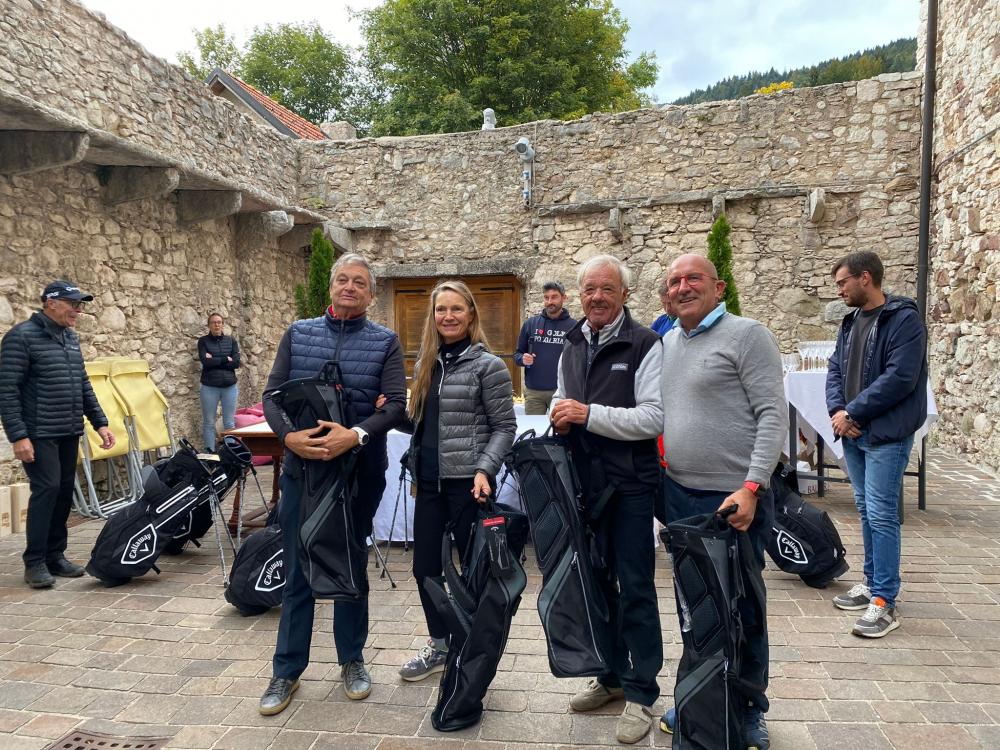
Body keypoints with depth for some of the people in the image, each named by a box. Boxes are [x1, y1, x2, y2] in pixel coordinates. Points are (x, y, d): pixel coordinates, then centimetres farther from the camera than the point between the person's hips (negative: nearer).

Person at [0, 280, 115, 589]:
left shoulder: (71, 337, 12)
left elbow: (83, 384, 17)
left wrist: (100, 422, 11)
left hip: (69, 433, 7)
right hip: (38, 433, -7)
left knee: (64, 492, 8)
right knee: (46, 489, -10)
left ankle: (55, 556, 18)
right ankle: (34, 562, 1)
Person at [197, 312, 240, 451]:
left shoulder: (231, 341, 8)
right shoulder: (203, 341, 3)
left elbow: (236, 363, -4)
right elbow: (205, 362, -12)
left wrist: (214, 361, -7)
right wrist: (226, 359, -6)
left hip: (230, 386, 2)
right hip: (209, 387, -1)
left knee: (230, 423, 3)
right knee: (209, 423, 2)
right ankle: (210, 453, 8)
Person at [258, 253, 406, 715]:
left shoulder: (385, 342, 0)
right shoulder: (297, 334, 5)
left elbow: (396, 404, -9)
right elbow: (272, 396, 0)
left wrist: (356, 435, -25)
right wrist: (289, 436, -19)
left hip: (361, 469, -1)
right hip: (302, 466, 1)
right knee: (297, 571, 9)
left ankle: (352, 660, 31)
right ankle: (287, 670, 25)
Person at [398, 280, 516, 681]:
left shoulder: (487, 365, -8)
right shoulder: (426, 364, 11)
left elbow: (504, 427, -8)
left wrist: (485, 471, -20)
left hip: (467, 481, -6)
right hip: (429, 481, 6)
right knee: (425, 566, 13)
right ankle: (439, 645, 32)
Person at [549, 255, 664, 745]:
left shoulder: (644, 345, -11)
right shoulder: (572, 345, 10)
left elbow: (654, 418, -19)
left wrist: (588, 414, -22)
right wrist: (559, 412, 0)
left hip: (629, 484, -6)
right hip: (585, 480, 6)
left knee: (634, 588, 3)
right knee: (597, 581, 16)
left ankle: (641, 692, 19)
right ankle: (611, 676, 33)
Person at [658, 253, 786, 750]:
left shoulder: (747, 335, -8)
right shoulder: (666, 342, 11)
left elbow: (773, 414, -14)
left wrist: (751, 488, -21)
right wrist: (664, 475, 10)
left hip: (734, 499, -6)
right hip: (678, 493, 6)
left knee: (740, 608, 8)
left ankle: (749, 710, 28)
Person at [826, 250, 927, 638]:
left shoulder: (904, 319, -12)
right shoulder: (851, 321, 13)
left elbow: (899, 378, -21)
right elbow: (835, 368, 12)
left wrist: (852, 413, -17)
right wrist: (837, 410, -6)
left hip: (887, 435, -8)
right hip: (853, 432, 8)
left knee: (882, 515, -6)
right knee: (866, 511, 16)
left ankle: (884, 602, 2)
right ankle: (872, 583, 28)